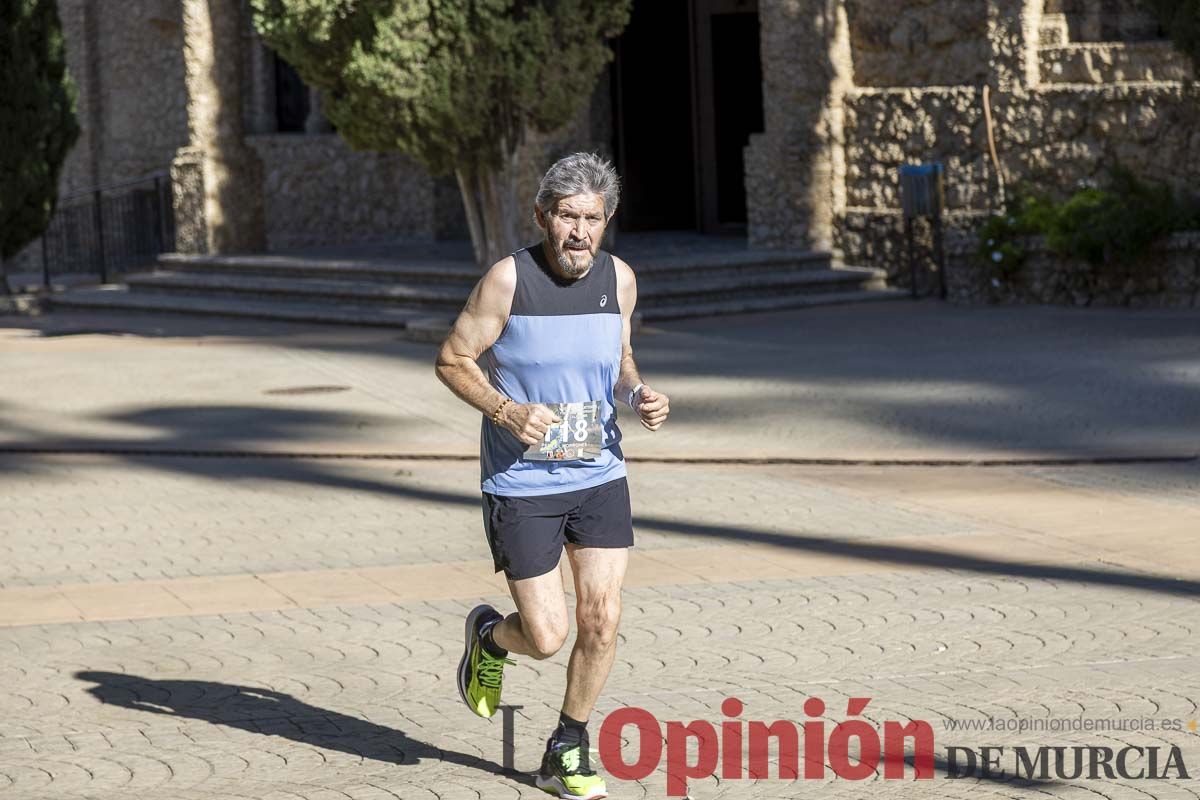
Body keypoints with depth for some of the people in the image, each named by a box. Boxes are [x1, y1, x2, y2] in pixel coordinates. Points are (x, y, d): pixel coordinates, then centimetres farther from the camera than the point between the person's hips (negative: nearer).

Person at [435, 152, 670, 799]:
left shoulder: (619, 279, 0)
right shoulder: (508, 279, -14)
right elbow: (452, 360, -6)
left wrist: (640, 396, -5)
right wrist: (506, 411, -21)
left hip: (599, 478, 4)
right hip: (521, 484, -4)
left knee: (601, 622, -2)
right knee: (546, 637, -4)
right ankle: (489, 635, 33)